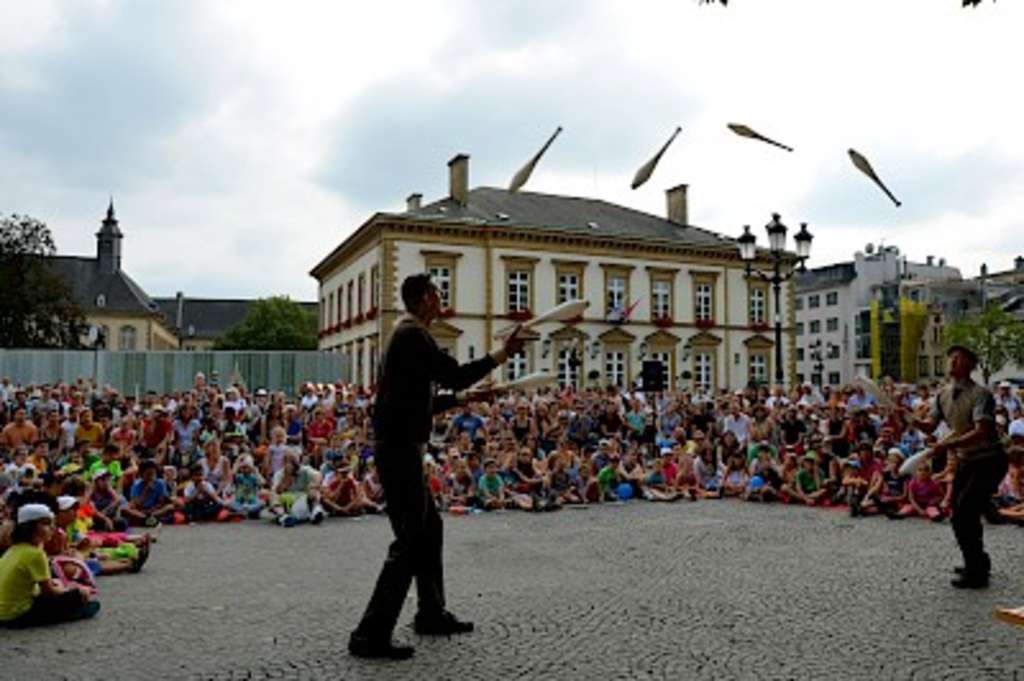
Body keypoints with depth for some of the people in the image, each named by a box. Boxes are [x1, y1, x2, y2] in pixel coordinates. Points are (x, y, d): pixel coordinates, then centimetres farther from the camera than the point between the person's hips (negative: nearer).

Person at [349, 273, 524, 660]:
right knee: (410, 539, -8)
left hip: (401, 449, 11)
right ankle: (371, 634, -4)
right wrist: (502, 356, -13)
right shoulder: (413, 335, -13)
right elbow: (455, 376, -21)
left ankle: (432, 614, 29)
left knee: (429, 527, 18)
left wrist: (464, 398, 24)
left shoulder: (408, 335, 18)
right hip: (400, 450, -11)